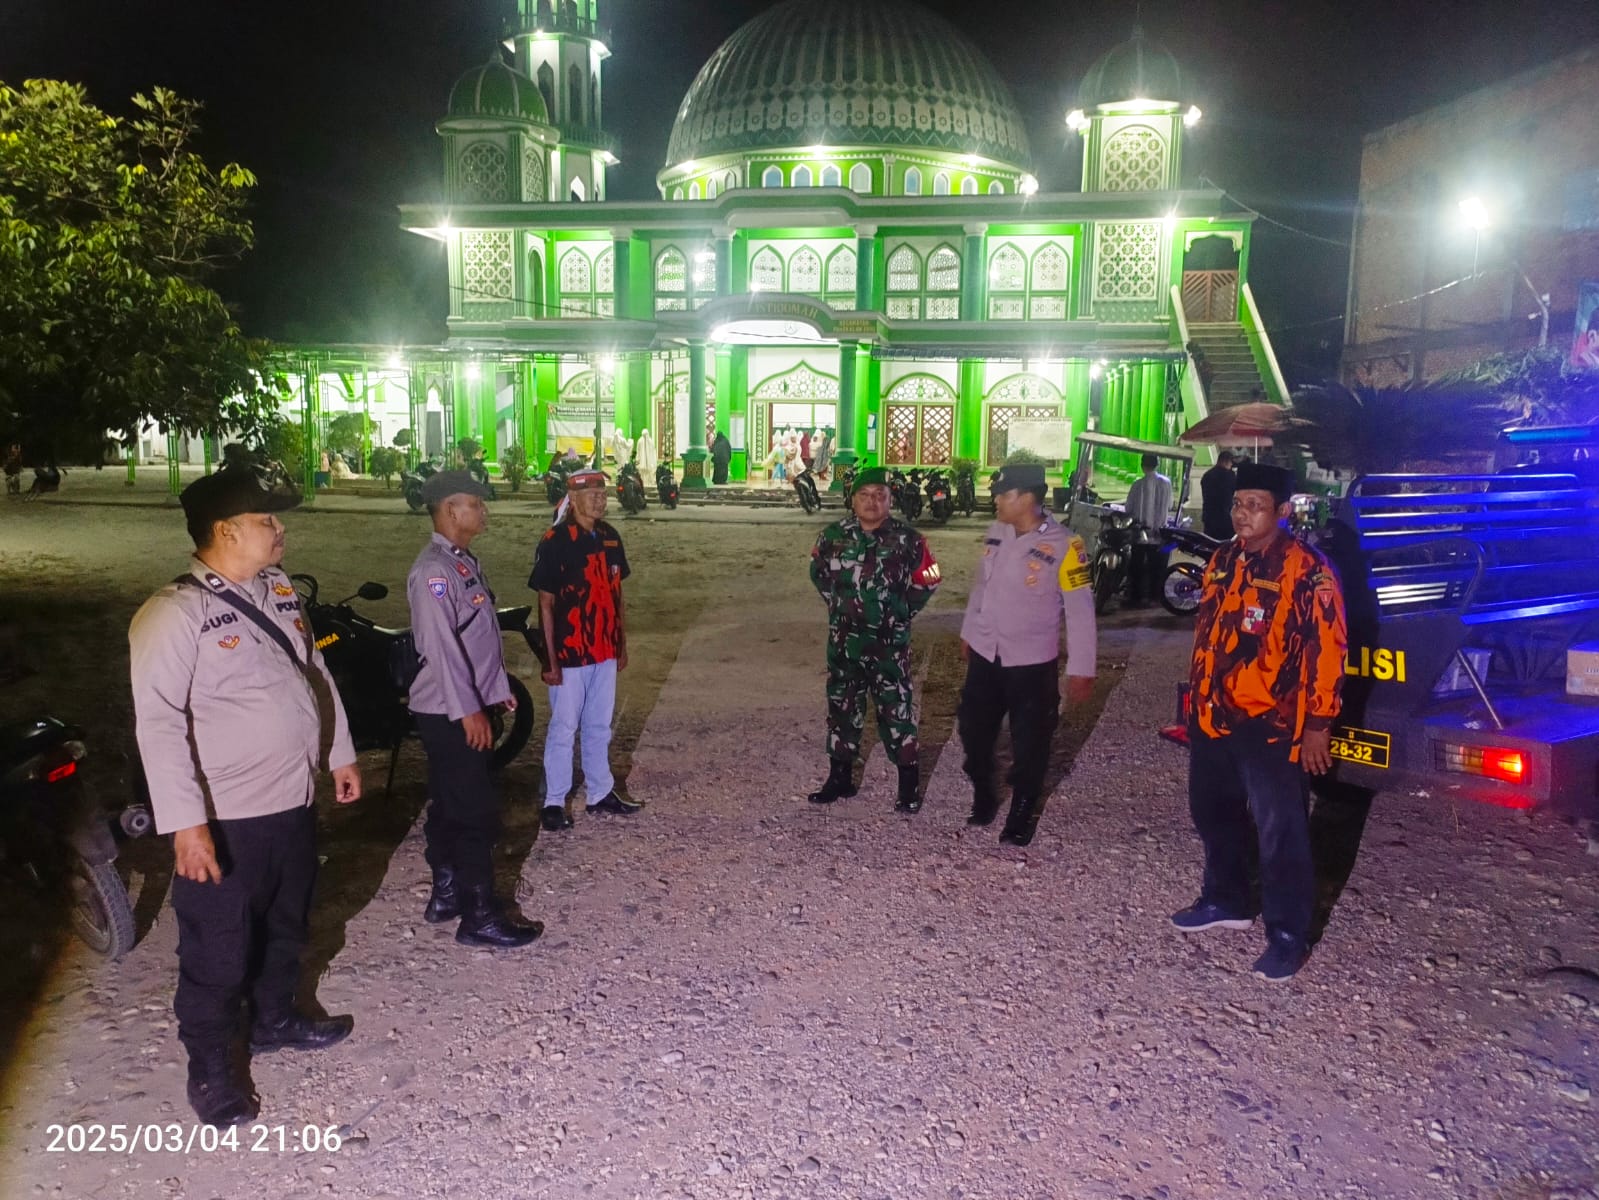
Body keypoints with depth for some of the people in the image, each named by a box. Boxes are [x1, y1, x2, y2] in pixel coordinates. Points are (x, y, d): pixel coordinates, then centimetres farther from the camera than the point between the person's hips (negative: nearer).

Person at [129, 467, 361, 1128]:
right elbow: (158, 722, -23)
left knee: (285, 927, 24)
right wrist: (185, 822, -26)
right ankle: (210, 1067, 27)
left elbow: (316, 672, 15)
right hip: (224, 818, -7)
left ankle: (274, 1019, 46)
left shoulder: (278, 589, 5)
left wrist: (340, 754, 16)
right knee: (219, 952, 7)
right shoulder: (174, 613, -19)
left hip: (294, 800, 8)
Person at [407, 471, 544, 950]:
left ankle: (447, 895, 31)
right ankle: (479, 917, 6)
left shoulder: (466, 562, 12)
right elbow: (441, 646, -25)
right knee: (476, 812, -4)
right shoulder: (434, 571, -19)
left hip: (470, 708, 10)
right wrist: (467, 711, -24)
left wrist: (498, 689, 18)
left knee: (451, 806, 18)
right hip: (449, 713, -10)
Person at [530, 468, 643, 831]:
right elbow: (546, 604, -12)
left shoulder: (610, 536, 5)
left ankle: (601, 794, 29)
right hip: (569, 654, -6)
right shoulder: (555, 541, -13)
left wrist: (622, 644, 13)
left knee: (599, 727, 16)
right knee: (563, 729, 4)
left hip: (604, 651, 6)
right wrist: (551, 659, -14)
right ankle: (554, 803, 16)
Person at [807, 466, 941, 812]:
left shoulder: (907, 539, -7)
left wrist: (900, 612, 5)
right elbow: (818, 573, 17)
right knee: (842, 706, 13)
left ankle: (909, 783, 10)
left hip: (890, 642, -3)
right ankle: (840, 776, 27)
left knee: (896, 709, 0)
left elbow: (927, 581, 4)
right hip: (844, 640, 3)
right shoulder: (834, 536, 0)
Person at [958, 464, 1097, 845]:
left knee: (1029, 746, 7)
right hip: (985, 655, 5)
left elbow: (1080, 609, -15)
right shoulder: (996, 532, 0)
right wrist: (968, 632, 21)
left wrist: (1081, 669, -15)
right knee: (973, 731, 15)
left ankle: (1022, 815, 27)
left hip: (1032, 663, -5)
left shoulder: (1063, 545, -18)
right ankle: (983, 797, 38)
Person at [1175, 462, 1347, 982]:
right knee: (1213, 813, 19)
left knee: (1279, 831, -1)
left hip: (1269, 724, -8)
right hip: (1212, 718, 8)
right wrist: (1196, 697, 21)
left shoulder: (1308, 570, -12)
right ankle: (1225, 900, 38)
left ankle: (1288, 935, 11)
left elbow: (1327, 650, -13)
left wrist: (1317, 725, -14)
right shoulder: (1223, 561, 11)